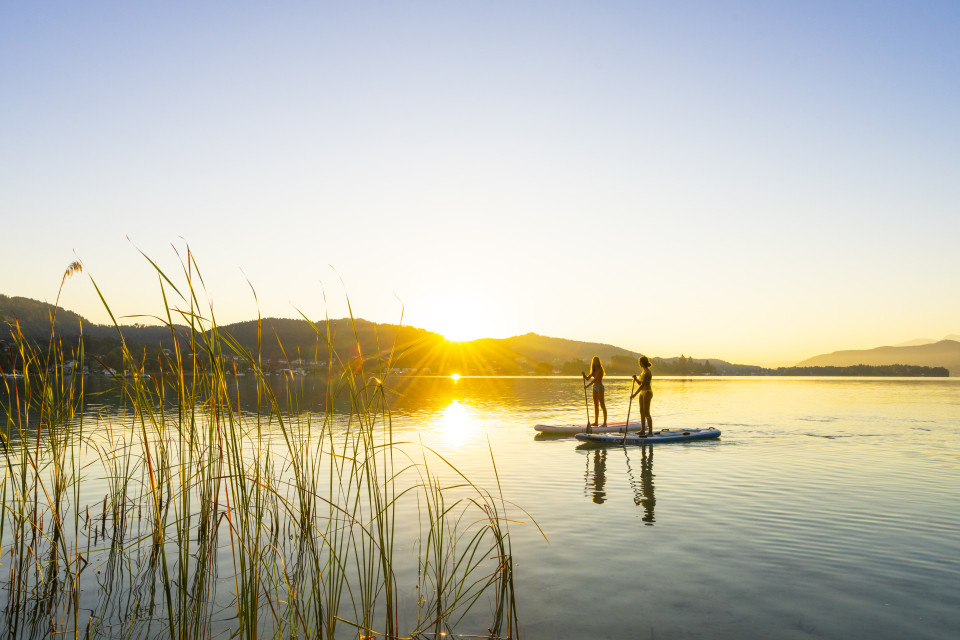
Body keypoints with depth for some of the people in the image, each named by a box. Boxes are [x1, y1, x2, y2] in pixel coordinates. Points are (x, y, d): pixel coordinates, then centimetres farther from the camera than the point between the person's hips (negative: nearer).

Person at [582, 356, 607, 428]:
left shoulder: (600, 370, -11)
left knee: (602, 405, -8)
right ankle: (596, 422, 17)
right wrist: (583, 374, -7)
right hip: (595, 387, 9)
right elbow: (587, 378, 13)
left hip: (599, 387, -9)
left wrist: (588, 385, -30)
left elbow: (595, 379, -23)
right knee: (596, 405, 11)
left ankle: (605, 422, -7)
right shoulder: (594, 370, 14)